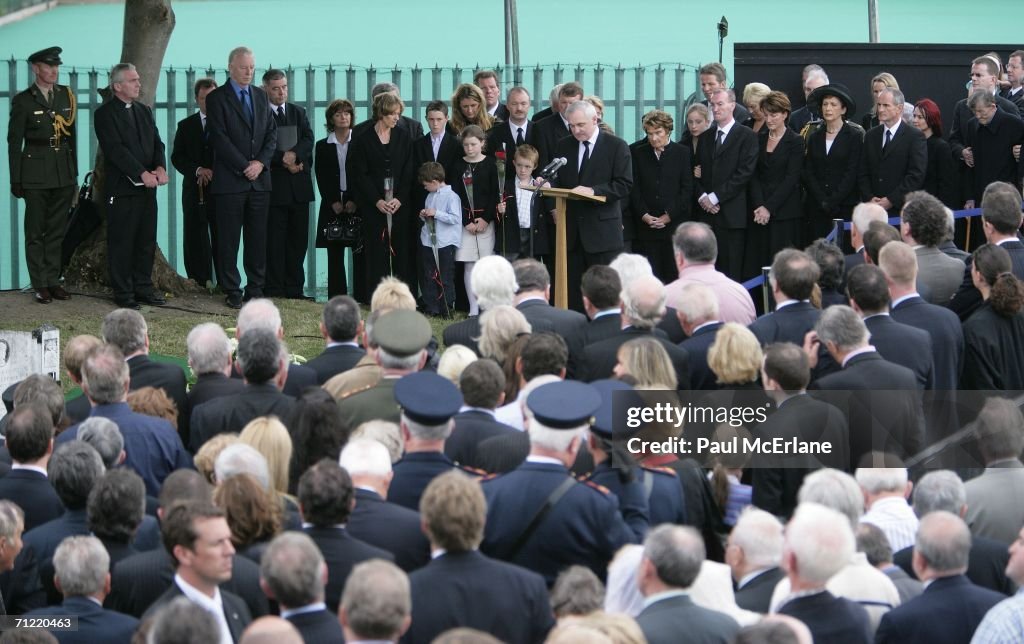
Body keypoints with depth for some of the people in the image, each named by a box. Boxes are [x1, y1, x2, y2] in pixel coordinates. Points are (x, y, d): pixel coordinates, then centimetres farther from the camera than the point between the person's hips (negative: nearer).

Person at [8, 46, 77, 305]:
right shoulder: (23, 101, -4)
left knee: (57, 231, 8)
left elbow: (71, 135, 13)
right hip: (36, 174, -4)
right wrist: (16, 180, -6)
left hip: (64, 174, 4)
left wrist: (74, 172, 10)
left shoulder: (66, 95, 9)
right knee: (36, 232, 1)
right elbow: (14, 142, -2)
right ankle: (40, 285, 4)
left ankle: (53, 281, 15)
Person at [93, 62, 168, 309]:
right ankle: (123, 292, 2)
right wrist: (142, 173, -21)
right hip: (122, 187, -7)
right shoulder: (105, 114, -7)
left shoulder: (144, 111, 16)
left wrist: (160, 167, -9)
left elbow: (157, 142, 12)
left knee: (147, 240, 8)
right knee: (121, 241, -2)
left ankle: (143, 287, 16)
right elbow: (116, 149, -16)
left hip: (147, 186, 7)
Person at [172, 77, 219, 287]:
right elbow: (177, 157, 6)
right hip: (194, 191, 2)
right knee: (195, 239, -1)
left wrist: (215, 173, -11)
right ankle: (201, 284, 2)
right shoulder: (186, 126, 13)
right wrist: (197, 170, -11)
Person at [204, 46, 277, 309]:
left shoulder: (261, 96, 15)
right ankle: (232, 292, 3)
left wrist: (260, 163, -5)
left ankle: (255, 290, 10)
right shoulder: (217, 98, -2)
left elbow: (271, 133, 12)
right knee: (229, 239, -1)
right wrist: (244, 167, -12)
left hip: (260, 178, 5)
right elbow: (220, 139, -9)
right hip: (230, 179, -5)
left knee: (258, 238, 5)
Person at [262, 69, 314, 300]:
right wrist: (284, 160, -17)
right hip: (274, 186, -5)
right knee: (274, 241, -4)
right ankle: (274, 289, -1)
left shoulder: (298, 113, 15)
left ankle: (294, 289, 10)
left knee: (298, 240, 6)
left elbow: (308, 140, 1)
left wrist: (294, 155, -16)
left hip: (299, 185, 5)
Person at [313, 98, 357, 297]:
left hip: (357, 203, -1)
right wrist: (333, 202, -6)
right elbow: (321, 178, 6)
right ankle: (337, 295, 0)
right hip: (333, 204, 1)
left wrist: (355, 201, -9)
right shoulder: (322, 146, 10)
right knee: (335, 252, -2)